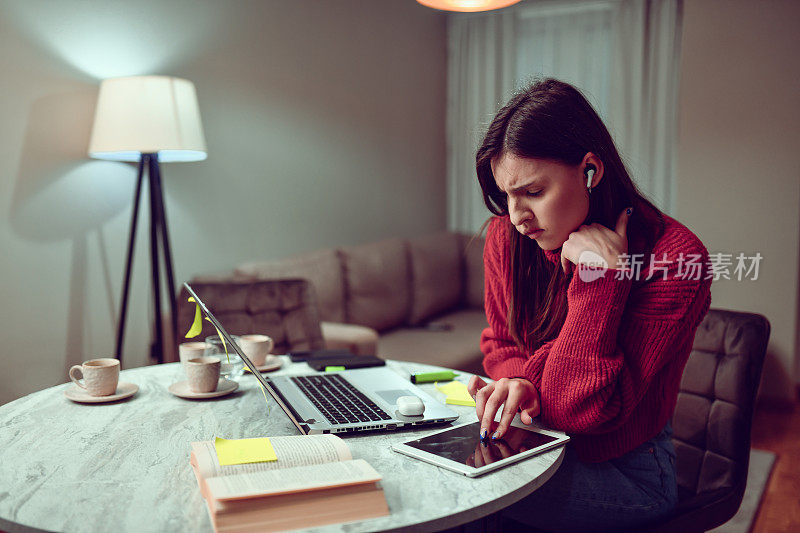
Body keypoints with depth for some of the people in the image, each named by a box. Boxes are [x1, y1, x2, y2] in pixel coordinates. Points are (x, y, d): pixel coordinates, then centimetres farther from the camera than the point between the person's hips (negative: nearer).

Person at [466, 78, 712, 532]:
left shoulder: (674, 256, -22)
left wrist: (600, 274, -31)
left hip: (622, 472, -5)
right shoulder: (506, 238, -5)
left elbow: (581, 409, -24)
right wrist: (517, 380, -15)